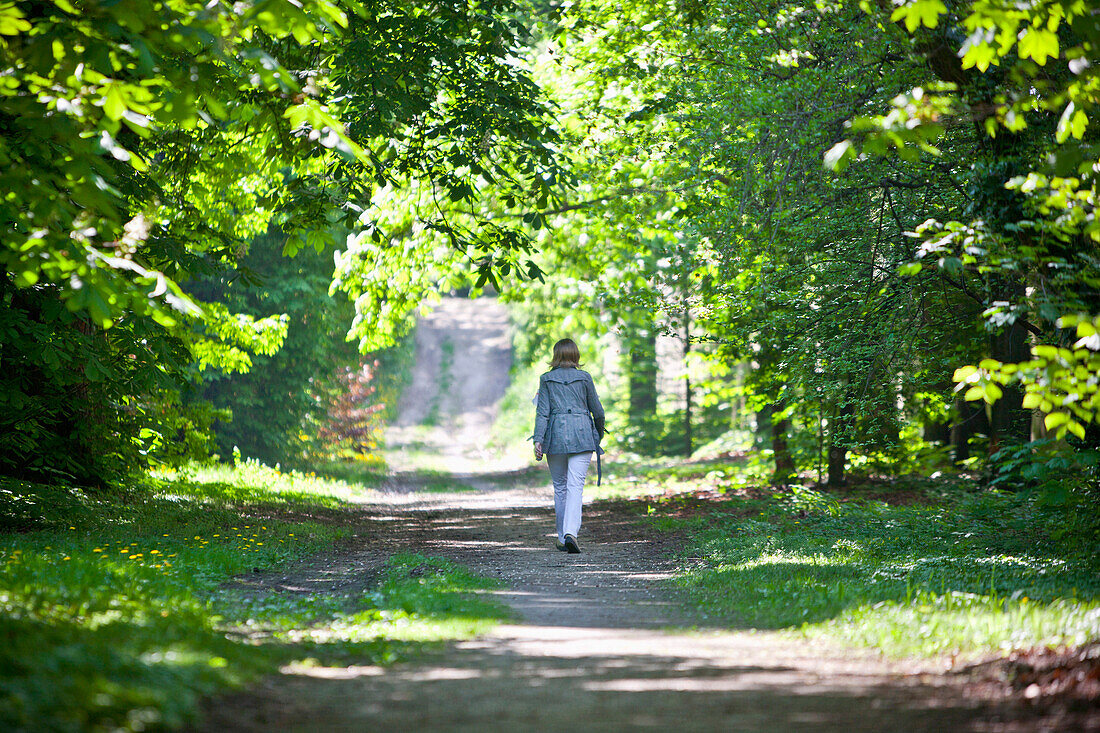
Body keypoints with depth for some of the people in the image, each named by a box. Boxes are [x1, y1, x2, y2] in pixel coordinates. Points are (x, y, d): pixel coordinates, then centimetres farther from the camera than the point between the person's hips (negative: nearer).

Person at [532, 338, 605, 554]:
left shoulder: (546, 379, 6)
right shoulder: (584, 377, 5)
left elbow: (543, 412, -3)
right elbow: (597, 411, 9)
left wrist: (538, 439, -7)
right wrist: (598, 435, 24)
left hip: (555, 436, 1)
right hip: (581, 435, -1)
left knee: (559, 487, 12)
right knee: (575, 486, -8)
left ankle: (563, 538, 16)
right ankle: (571, 532, -27)